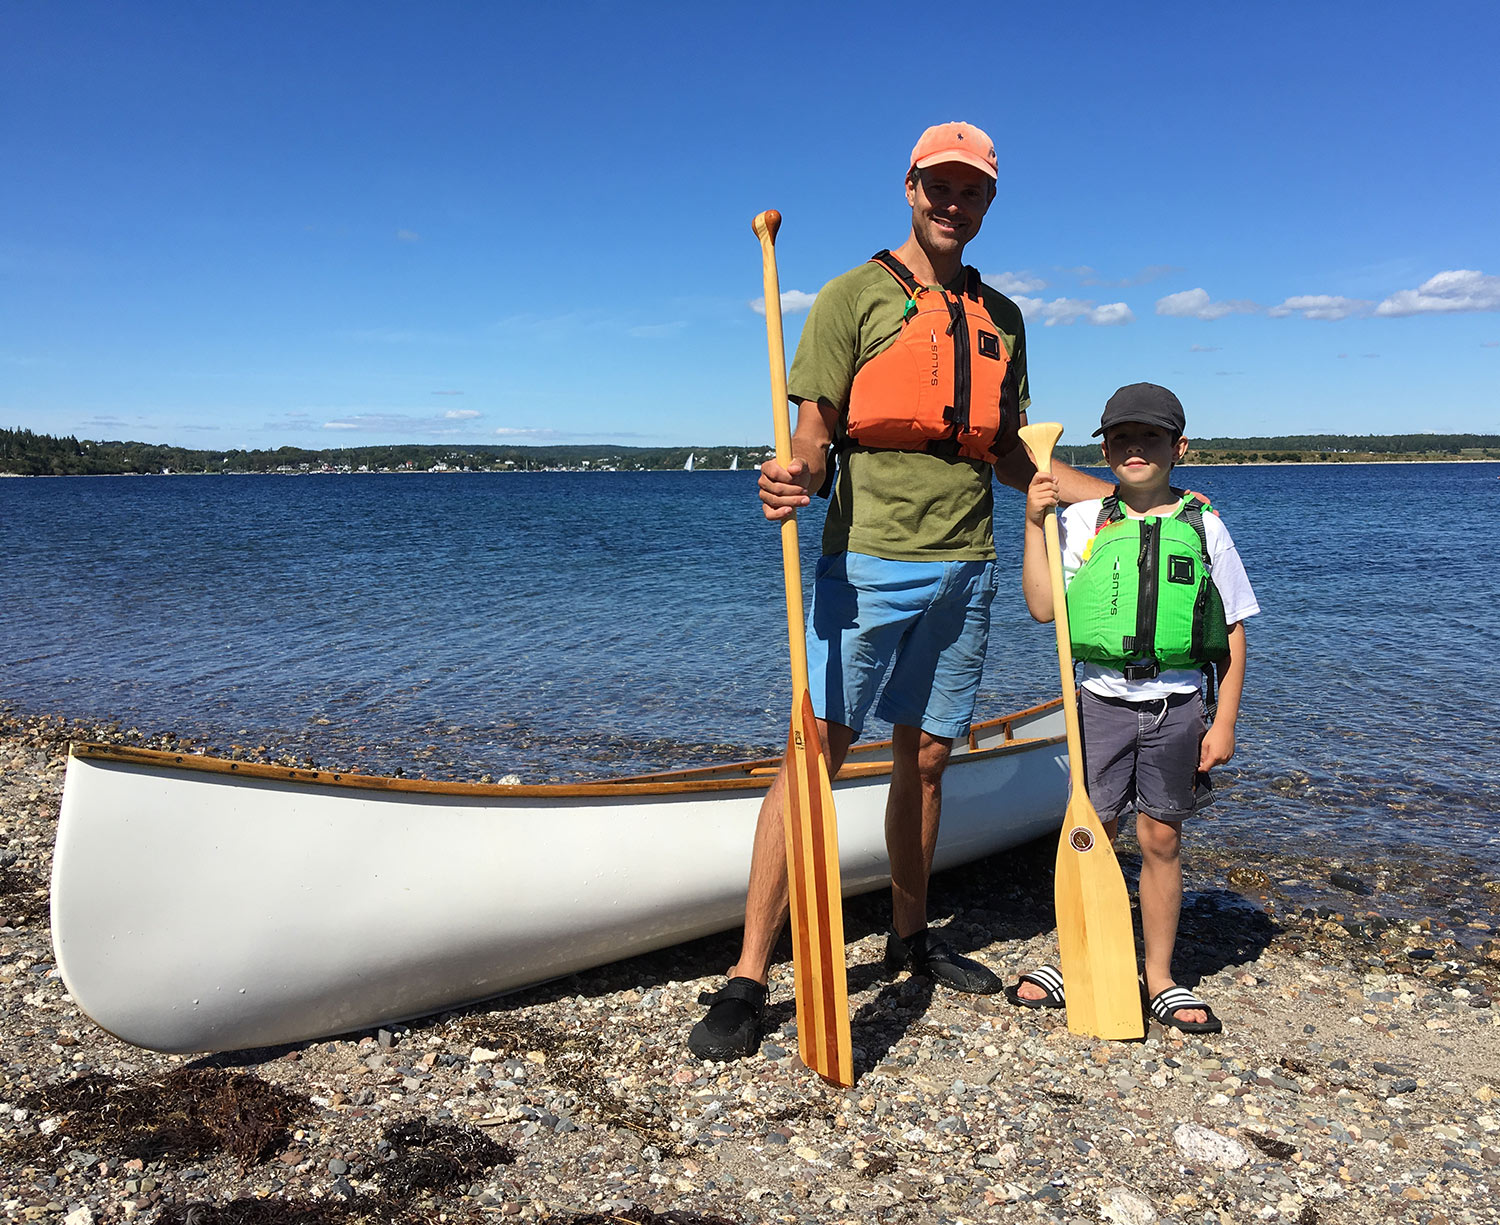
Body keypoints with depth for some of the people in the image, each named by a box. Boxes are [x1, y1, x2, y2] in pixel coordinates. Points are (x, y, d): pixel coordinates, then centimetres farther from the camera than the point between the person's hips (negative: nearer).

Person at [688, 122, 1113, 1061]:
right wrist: (796, 479, -29)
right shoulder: (855, 297, 0)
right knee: (816, 753, -9)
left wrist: (1115, 494, 15)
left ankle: (912, 936, 31)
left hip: (967, 567, 5)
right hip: (870, 561, -5)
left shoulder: (1001, 318, 16)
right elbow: (815, 436, -6)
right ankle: (748, 979, -3)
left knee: (927, 758, 13)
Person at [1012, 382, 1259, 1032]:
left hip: (1176, 705, 0)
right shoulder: (1080, 521, 1)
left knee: (1161, 838, 8)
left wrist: (1224, 723, -2)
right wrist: (1034, 523, -11)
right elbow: (1042, 607, -6)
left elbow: (1233, 633, 3)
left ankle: (1160, 978, 24)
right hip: (1101, 702, 0)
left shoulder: (1204, 527, 0)